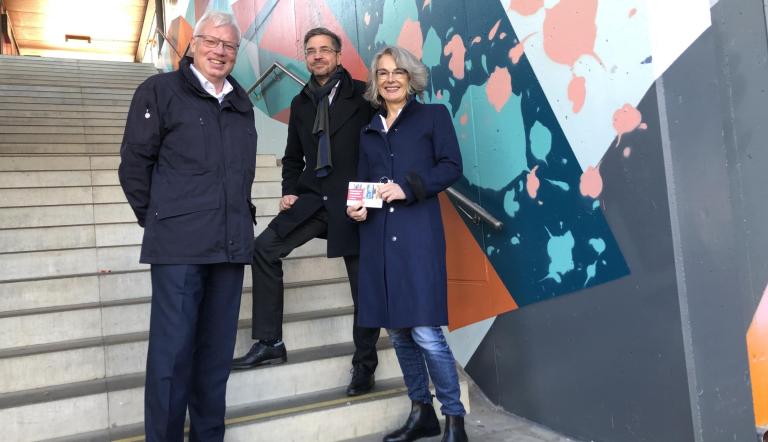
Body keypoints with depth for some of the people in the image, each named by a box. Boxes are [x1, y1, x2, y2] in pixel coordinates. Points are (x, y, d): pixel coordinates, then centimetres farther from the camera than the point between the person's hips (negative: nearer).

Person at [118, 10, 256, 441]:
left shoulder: (241, 103, 17)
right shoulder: (160, 91, 1)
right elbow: (134, 163, 0)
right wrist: (158, 220, 1)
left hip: (231, 244, 5)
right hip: (179, 245, -5)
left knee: (217, 351, 11)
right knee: (172, 350, -3)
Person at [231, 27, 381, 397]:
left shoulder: (362, 95, -2)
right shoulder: (301, 102, 14)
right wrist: (289, 191, 6)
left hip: (353, 202, -4)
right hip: (311, 200, 5)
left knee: (363, 283, 1)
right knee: (264, 248, -10)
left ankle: (364, 364, 17)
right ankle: (269, 342, -1)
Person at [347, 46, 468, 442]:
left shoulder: (433, 115, 8)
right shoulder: (369, 131, 20)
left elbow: (451, 166, -2)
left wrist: (408, 188, -14)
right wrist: (356, 207, -1)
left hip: (417, 234, -5)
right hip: (377, 237, 6)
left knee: (424, 331, -12)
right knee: (396, 329, 9)